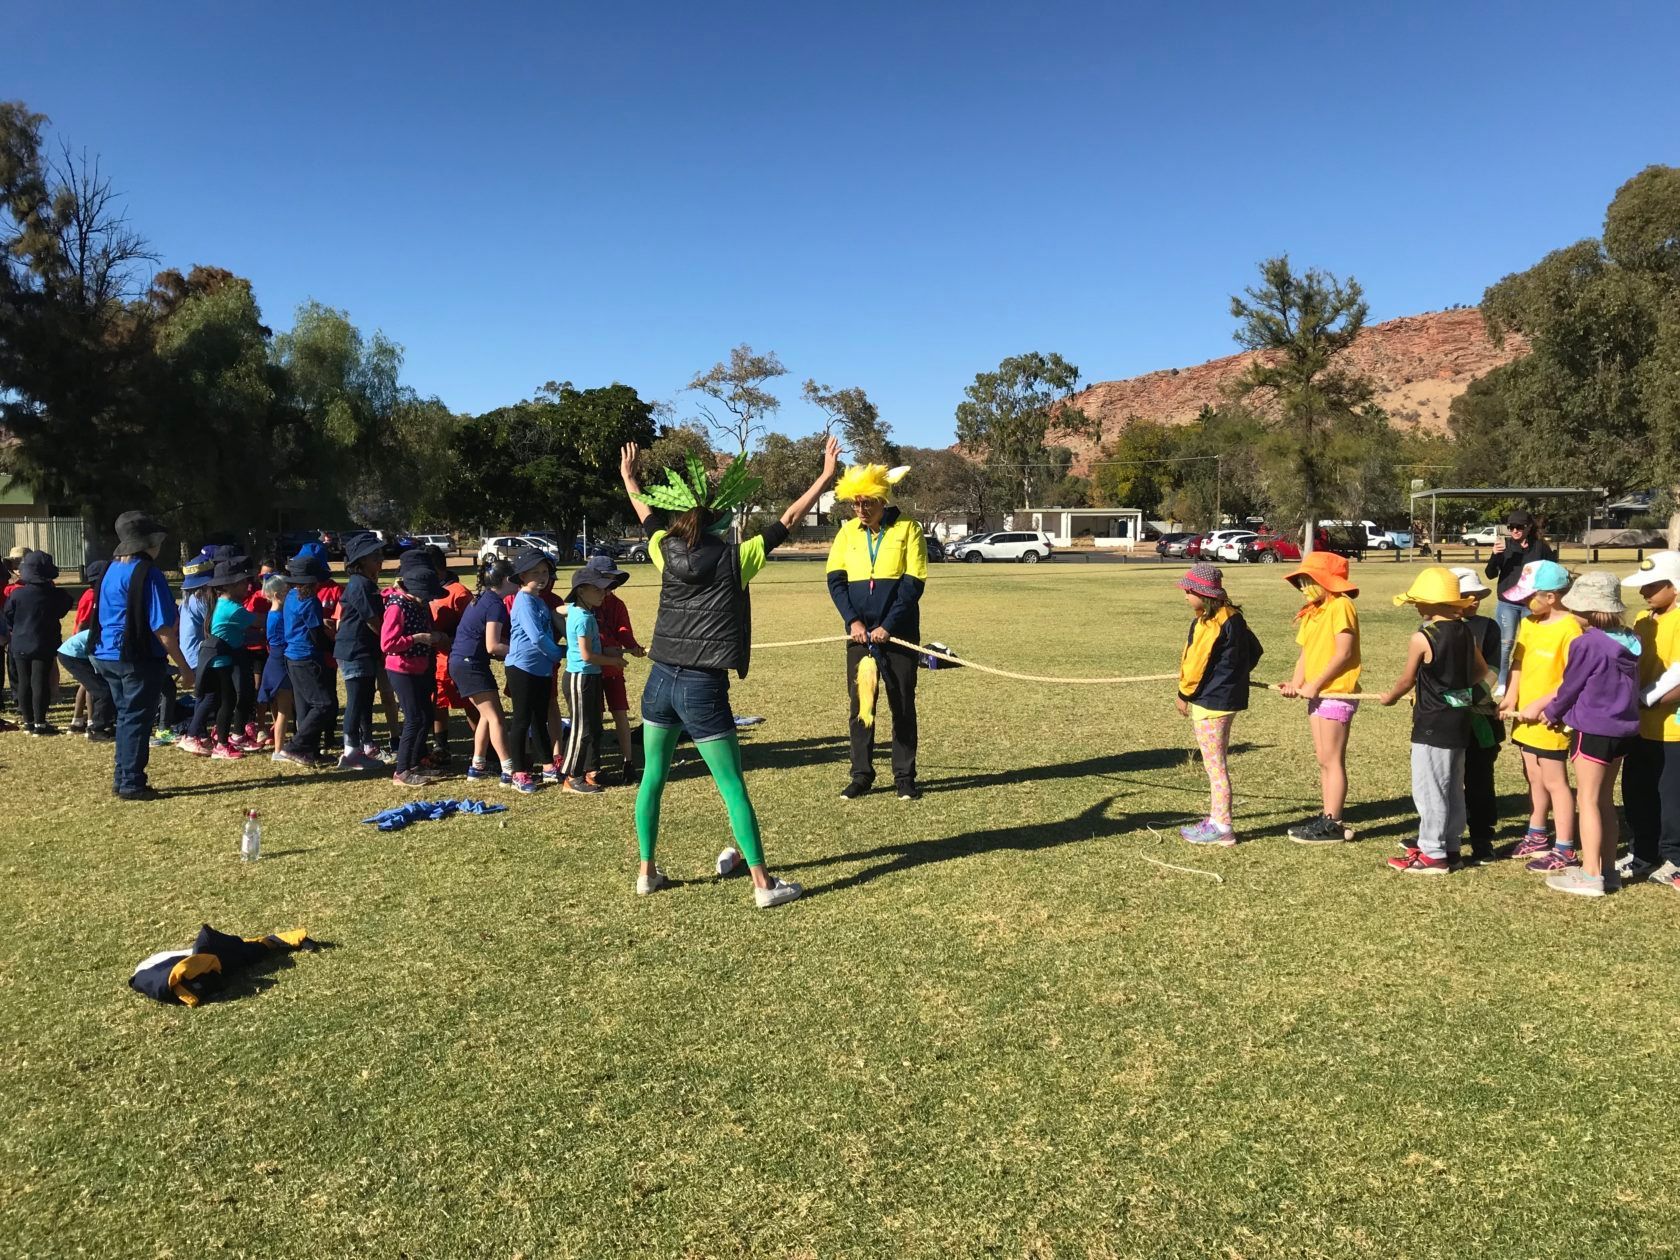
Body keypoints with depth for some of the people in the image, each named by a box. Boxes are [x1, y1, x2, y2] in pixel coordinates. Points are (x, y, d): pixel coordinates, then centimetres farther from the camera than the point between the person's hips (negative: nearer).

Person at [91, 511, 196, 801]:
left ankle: (122, 778, 24)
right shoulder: (148, 573, -15)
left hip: (108, 655, 8)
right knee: (137, 719, 0)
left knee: (126, 716, 17)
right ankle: (131, 784, 5)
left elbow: (104, 617, 18)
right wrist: (184, 668, -15)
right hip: (139, 658, -8)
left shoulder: (112, 570, 11)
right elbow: (162, 628, -18)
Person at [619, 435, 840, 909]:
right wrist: (826, 475, 4)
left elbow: (647, 516, 24)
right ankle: (763, 884, 7)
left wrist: (628, 478, 43)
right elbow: (787, 520, -3)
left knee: (652, 778, 17)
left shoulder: (666, 552, 3)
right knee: (734, 790, 2)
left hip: (661, 682, 4)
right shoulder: (733, 560, -7)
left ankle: (646, 872, 25)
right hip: (704, 690, -4)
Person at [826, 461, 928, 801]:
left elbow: (914, 582, -8)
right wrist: (853, 620, -11)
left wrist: (888, 625, -15)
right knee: (860, 704, 6)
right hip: (859, 633, 3)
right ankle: (861, 774, 16)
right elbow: (835, 580, 3)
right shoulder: (848, 532, 5)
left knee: (903, 705, 4)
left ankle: (905, 776, 14)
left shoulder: (907, 528, -4)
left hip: (898, 632, -3)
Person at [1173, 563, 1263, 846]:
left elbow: (1196, 663, -17)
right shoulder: (1233, 617, 8)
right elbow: (1255, 650, 17)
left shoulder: (1210, 623, -20)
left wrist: (1184, 694, -5)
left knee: (1214, 766, -2)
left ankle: (1222, 827, 5)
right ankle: (1217, 817, 26)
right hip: (1229, 697, 10)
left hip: (1210, 700, -10)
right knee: (1216, 764, 18)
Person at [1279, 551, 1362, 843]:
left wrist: (1315, 684, -18)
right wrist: (1297, 682, -3)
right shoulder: (1311, 611, 15)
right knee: (1324, 760, 13)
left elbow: (1344, 652, -19)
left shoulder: (1341, 606, -12)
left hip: (1337, 693, -9)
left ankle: (1333, 824, 0)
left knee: (1332, 760, -5)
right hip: (1317, 695, 9)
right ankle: (1326, 816, 20)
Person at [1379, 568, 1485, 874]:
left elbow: (1406, 680, -7)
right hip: (1460, 719, 8)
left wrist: (1389, 697, 11)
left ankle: (1433, 854, 5)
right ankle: (1450, 846, 26)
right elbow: (1481, 670, 15)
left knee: (1428, 788, 0)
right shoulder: (1466, 632, 4)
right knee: (1453, 787, 16)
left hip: (1432, 723, -8)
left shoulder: (1422, 638, -17)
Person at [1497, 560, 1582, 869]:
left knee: (1554, 782, 1)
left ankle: (1564, 850, 11)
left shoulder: (1569, 628, -18)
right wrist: (1510, 698, -5)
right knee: (1534, 777, 19)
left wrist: (1540, 705, -21)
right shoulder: (1529, 623, 5)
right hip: (1526, 716, 7)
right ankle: (1536, 836, 34)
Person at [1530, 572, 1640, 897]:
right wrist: (1548, 705, 16)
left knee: (1587, 800, 0)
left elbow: (1570, 687, -8)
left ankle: (1590, 875, 1)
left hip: (1594, 730, -8)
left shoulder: (1586, 644, -18)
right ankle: (1607, 869, 23)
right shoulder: (1629, 641, 5)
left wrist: (1552, 713, 12)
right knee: (1604, 799, 17)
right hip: (1623, 728, 8)